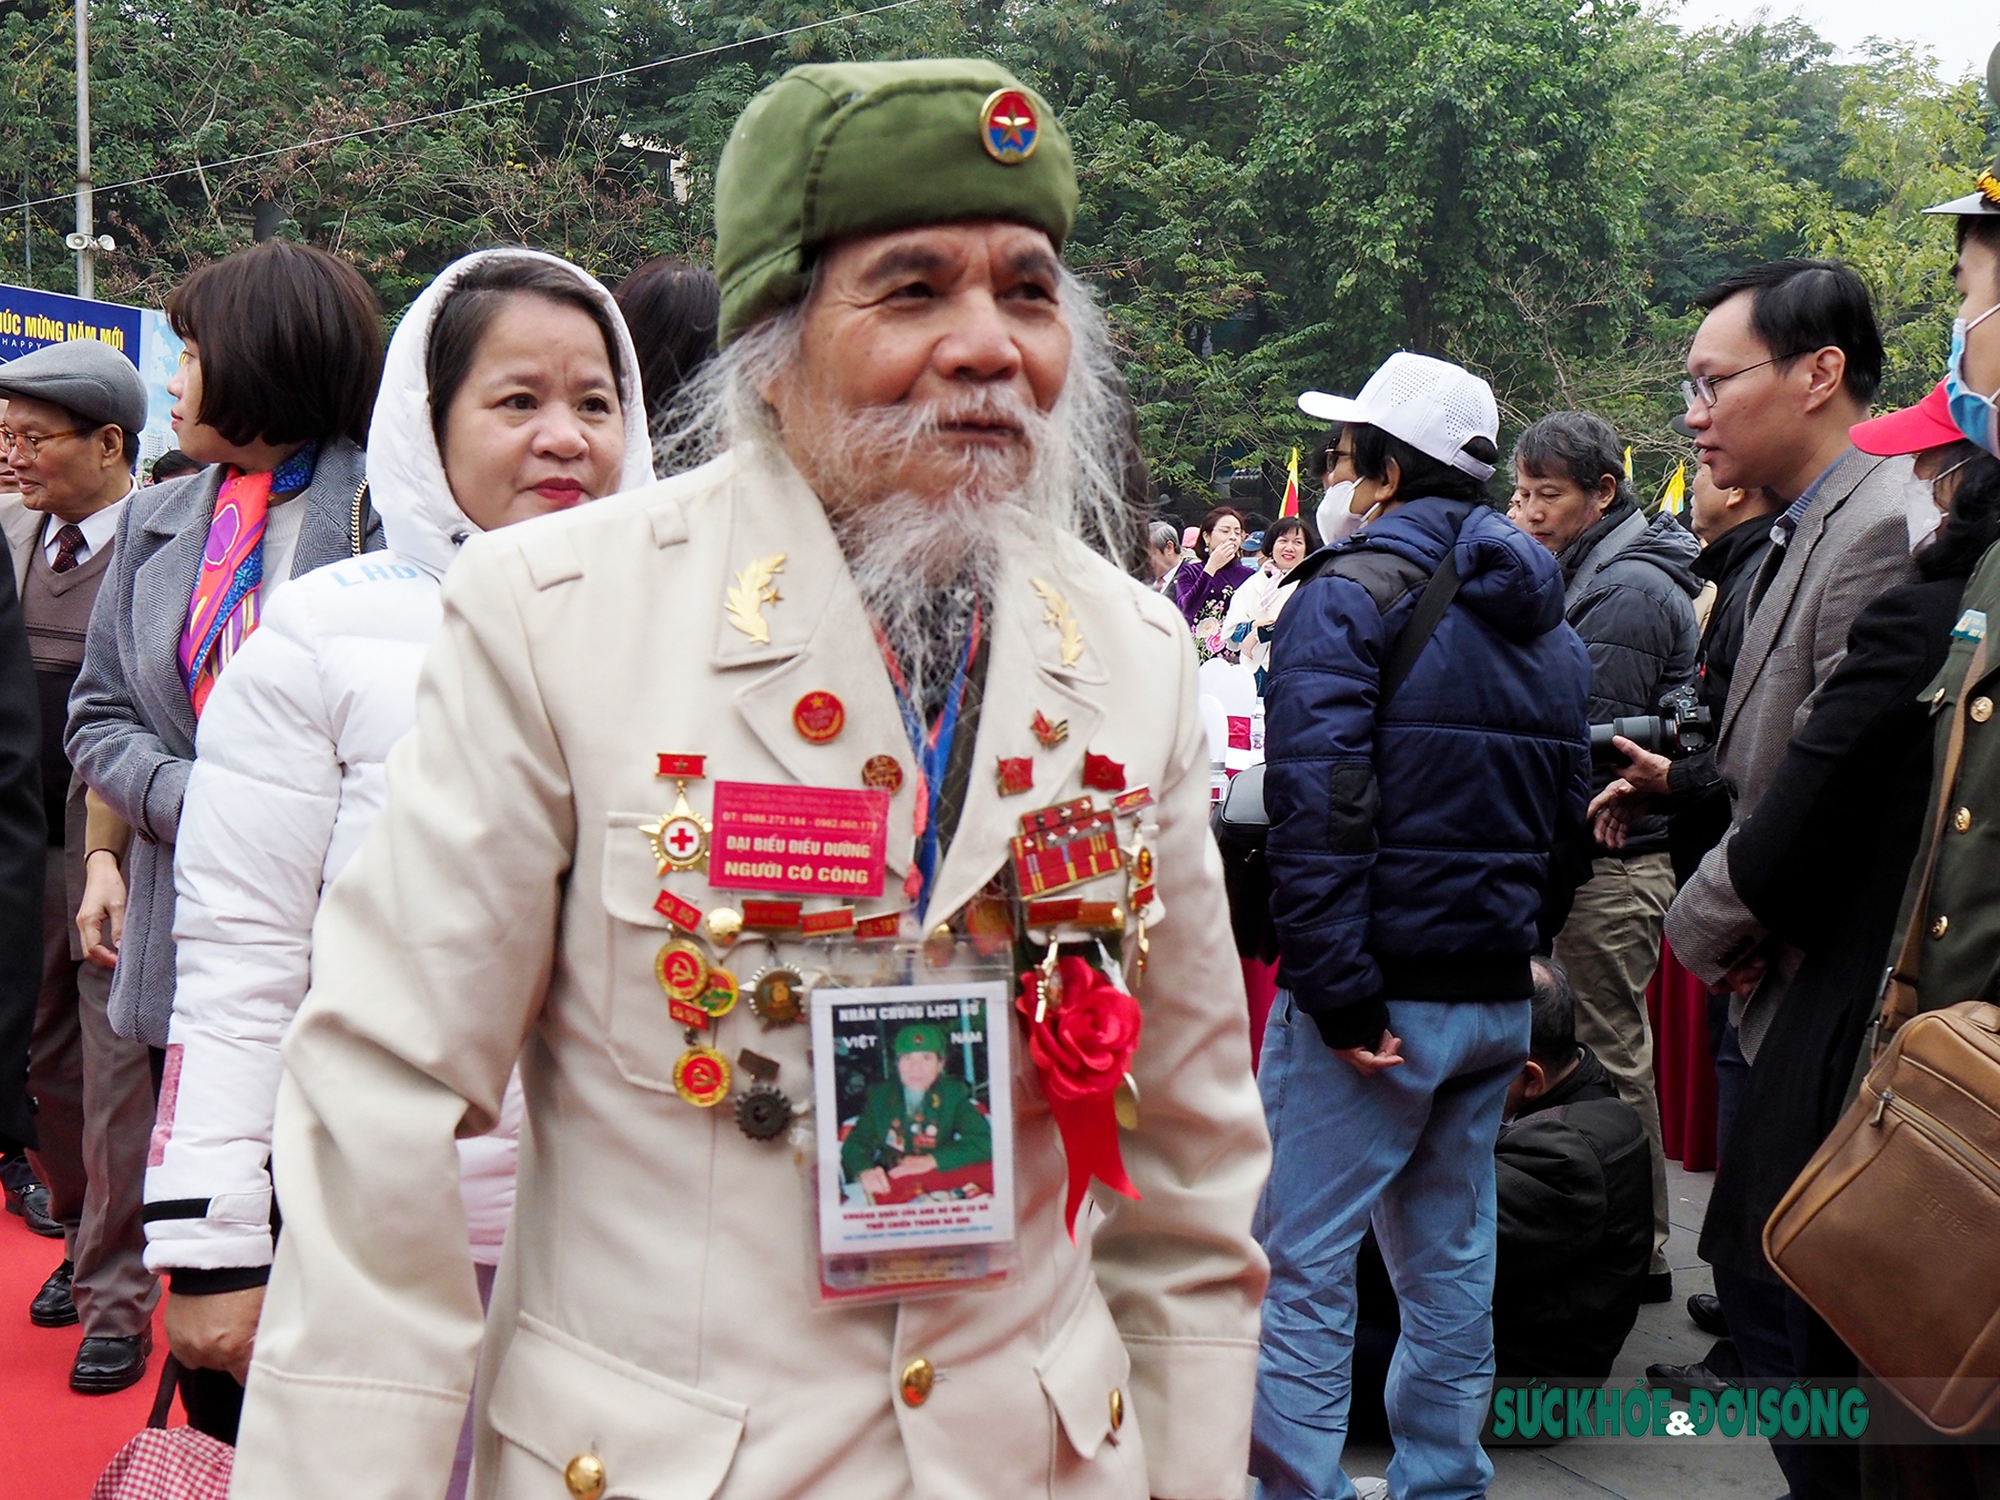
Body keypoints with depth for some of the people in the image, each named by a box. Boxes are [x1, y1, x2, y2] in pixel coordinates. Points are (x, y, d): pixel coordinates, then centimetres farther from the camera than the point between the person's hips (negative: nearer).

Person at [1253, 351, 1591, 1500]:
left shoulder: (1351, 594, -10)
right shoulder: (1550, 624, 15)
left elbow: (1315, 804, -21)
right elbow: (1567, 813, 19)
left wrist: (1338, 993, -21)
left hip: (1380, 991, -8)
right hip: (1499, 995, 8)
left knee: (1300, 1259, -2)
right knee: (1451, 1256, 17)